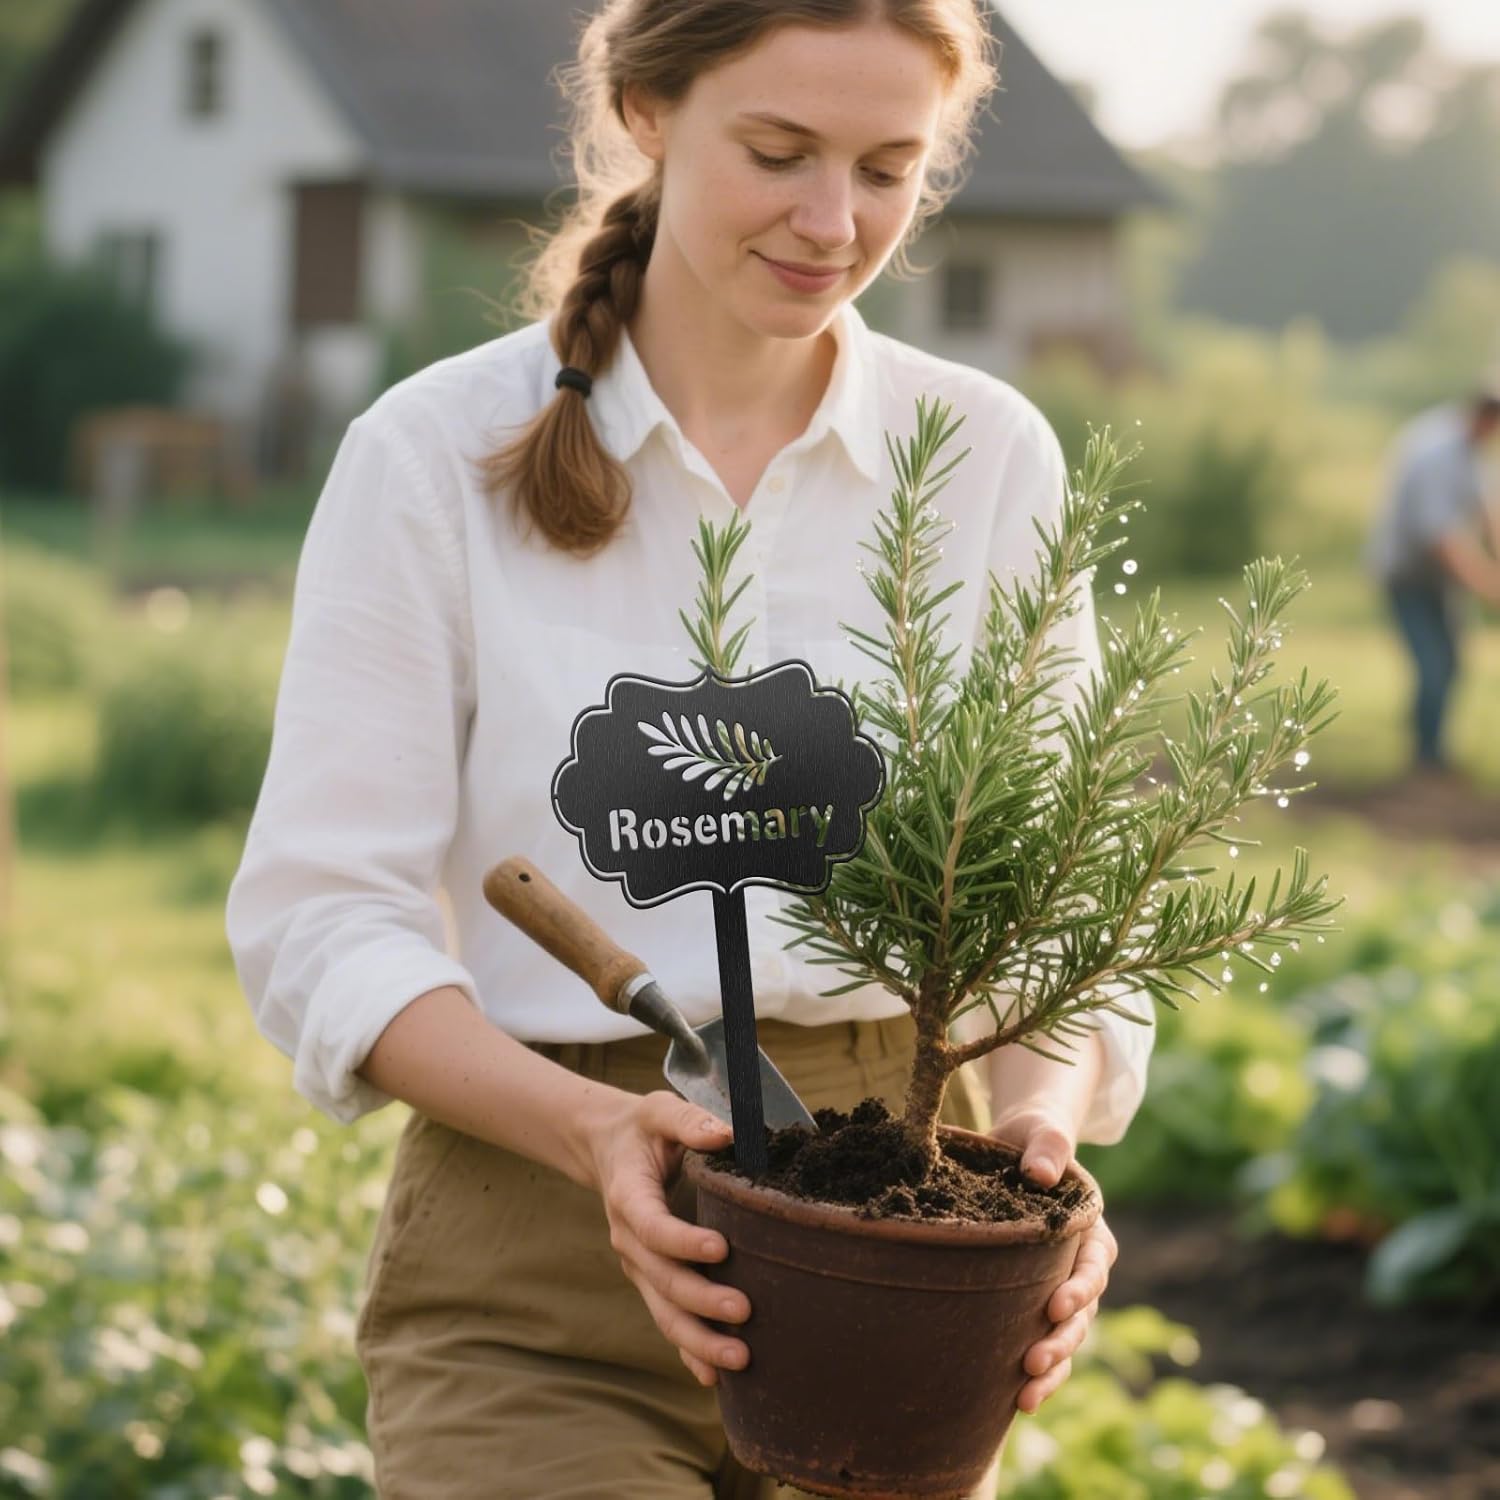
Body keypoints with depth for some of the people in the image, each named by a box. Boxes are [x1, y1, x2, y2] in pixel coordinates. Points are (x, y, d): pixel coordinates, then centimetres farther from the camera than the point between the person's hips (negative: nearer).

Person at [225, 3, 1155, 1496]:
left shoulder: (991, 456, 4)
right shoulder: (436, 454, -4)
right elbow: (319, 920, -6)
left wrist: (1044, 1120, -17)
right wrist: (589, 1130, -23)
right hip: (534, 1281, -3)